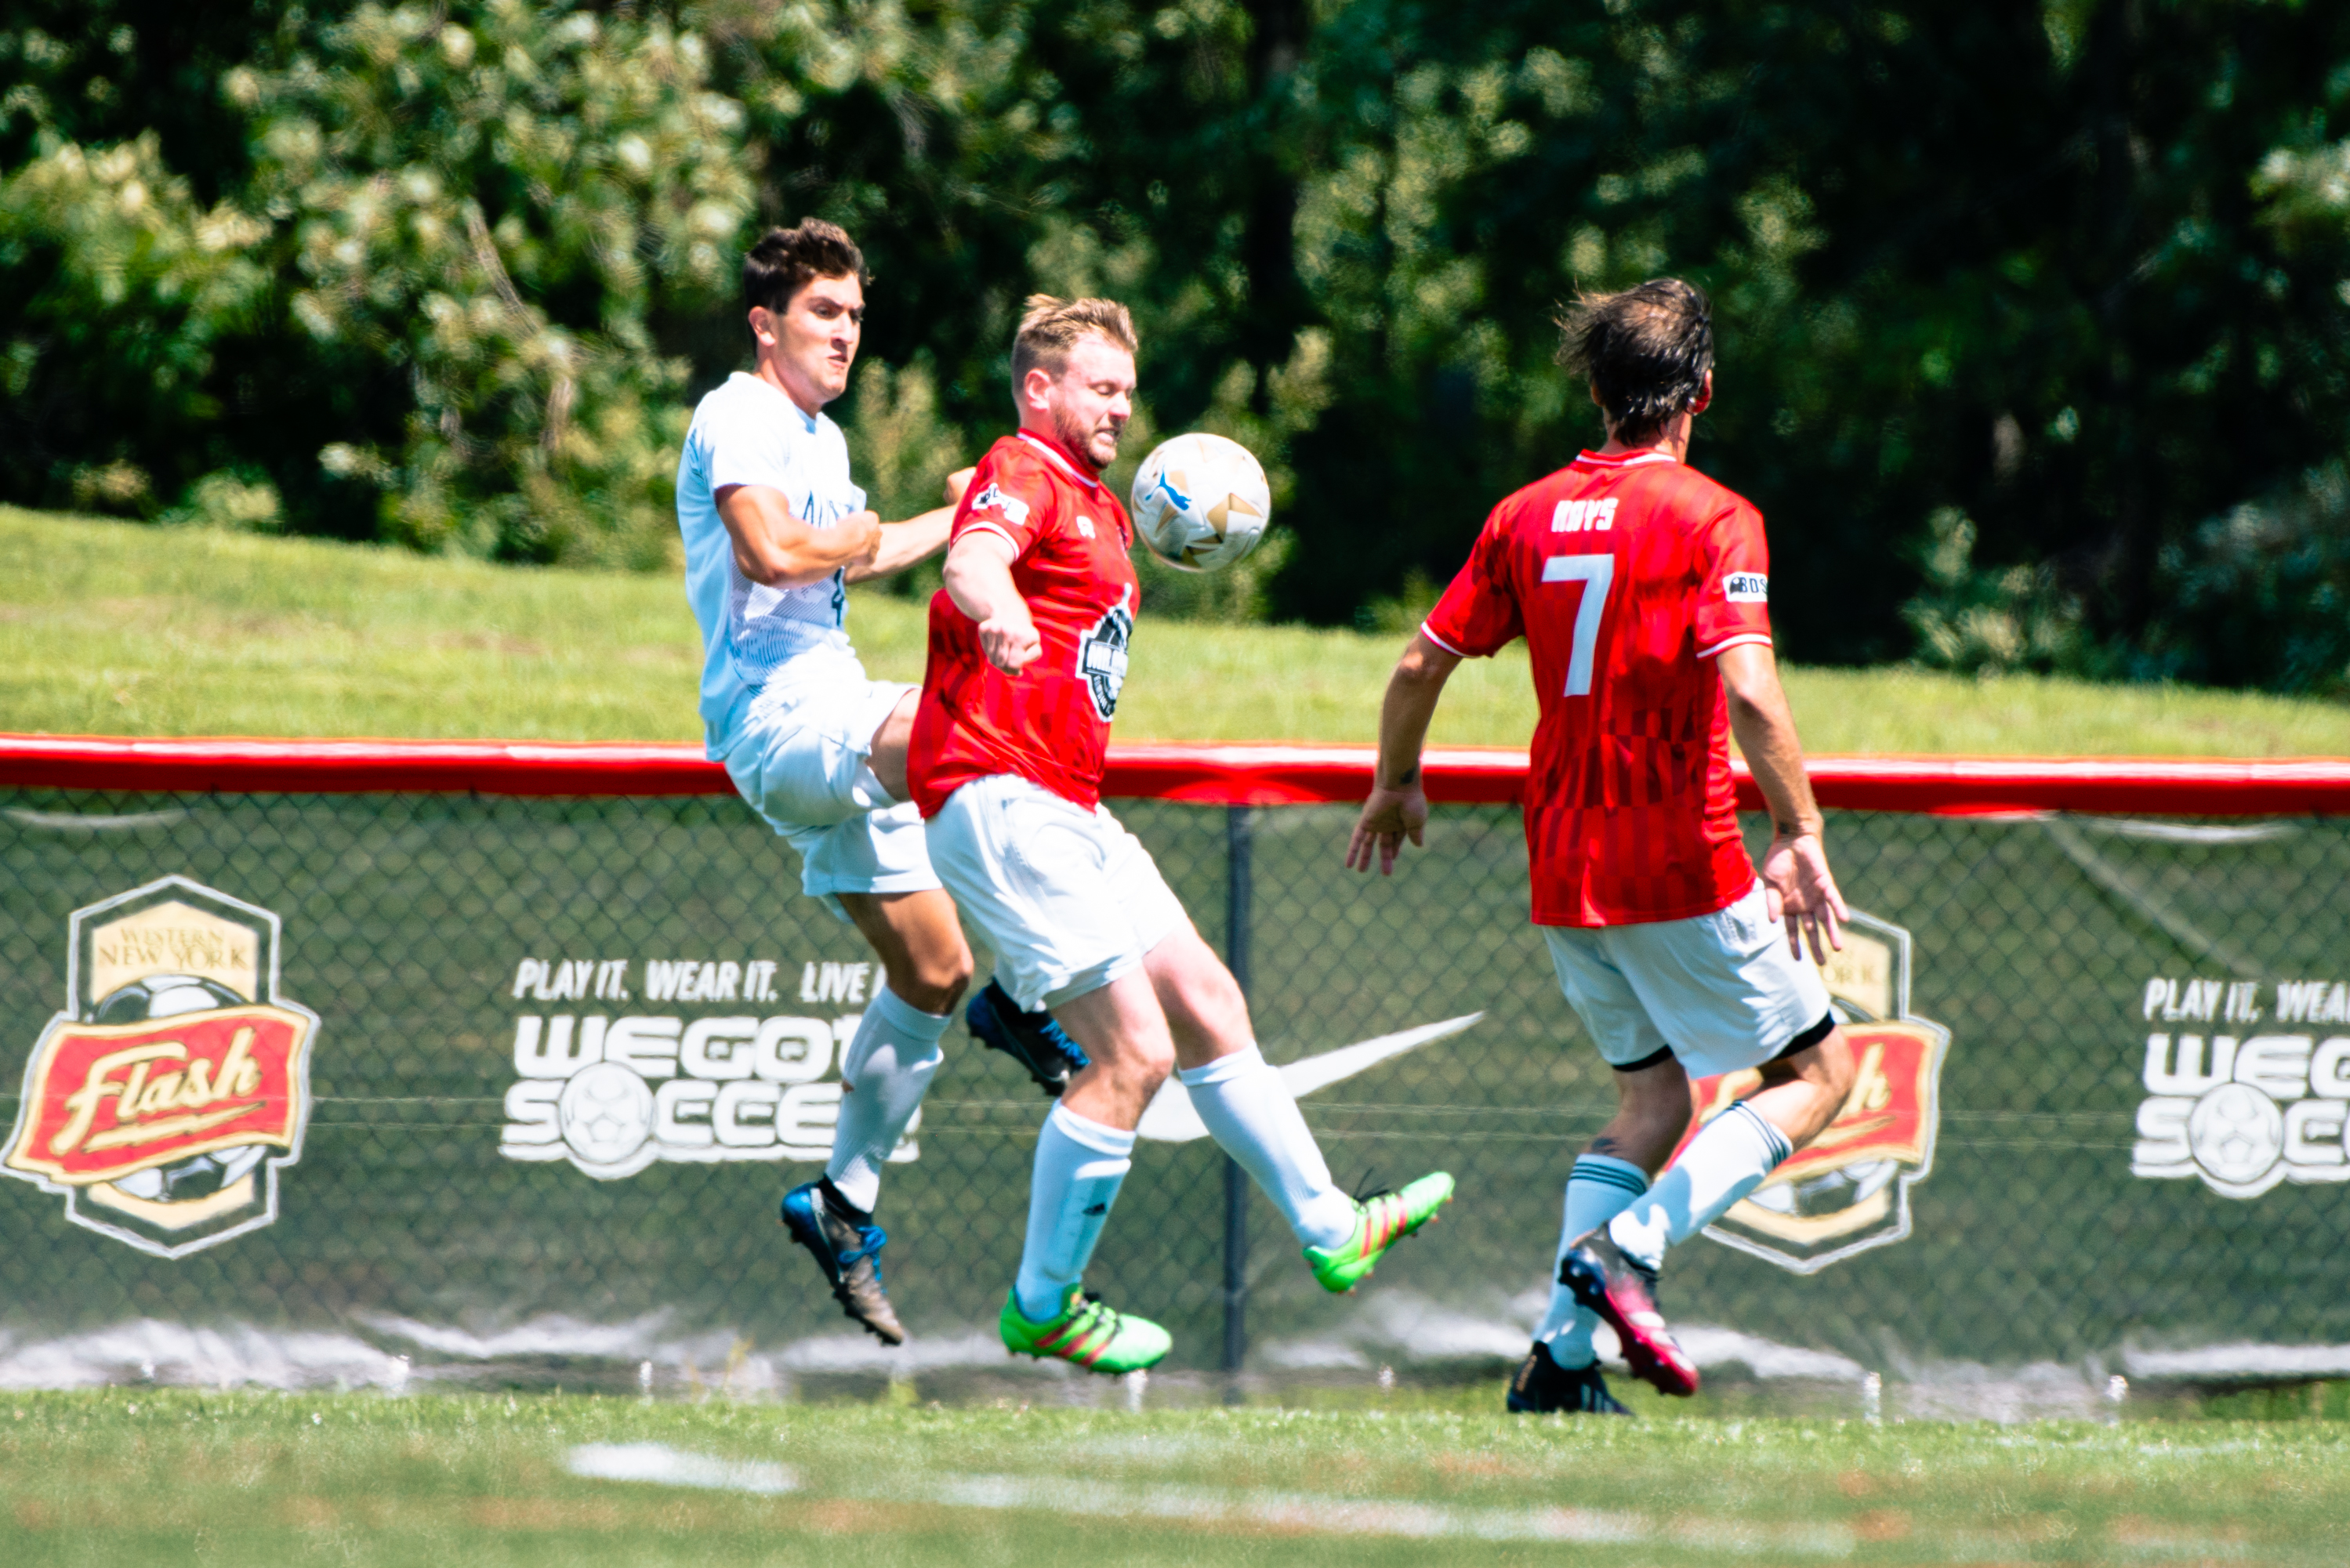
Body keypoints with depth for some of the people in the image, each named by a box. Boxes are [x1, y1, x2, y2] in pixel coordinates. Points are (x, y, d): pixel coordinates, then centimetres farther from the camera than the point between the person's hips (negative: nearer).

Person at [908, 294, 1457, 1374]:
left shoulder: (1099, 509, 23)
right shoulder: (1020, 476, -9)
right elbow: (973, 560, -33)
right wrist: (997, 608, -53)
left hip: (1067, 813, 10)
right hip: (999, 800, -10)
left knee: (1208, 1005, 14)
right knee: (1135, 1051, -13)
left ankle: (1327, 1228, 24)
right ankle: (1043, 1305, -5)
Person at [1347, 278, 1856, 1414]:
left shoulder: (1525, 518, 7)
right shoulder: (1712, 519, -10)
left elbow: (1420, 665, 10)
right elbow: (1747, 690, -23)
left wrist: (1395, 786, 26)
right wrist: (1798, 834, -19)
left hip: (1563, 873, 6)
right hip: (1681, 866, -6)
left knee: (1652, 1093, 17)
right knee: (1818, 1069, 7)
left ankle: (1561, 1355, 2)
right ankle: (1625, 1250, -11)